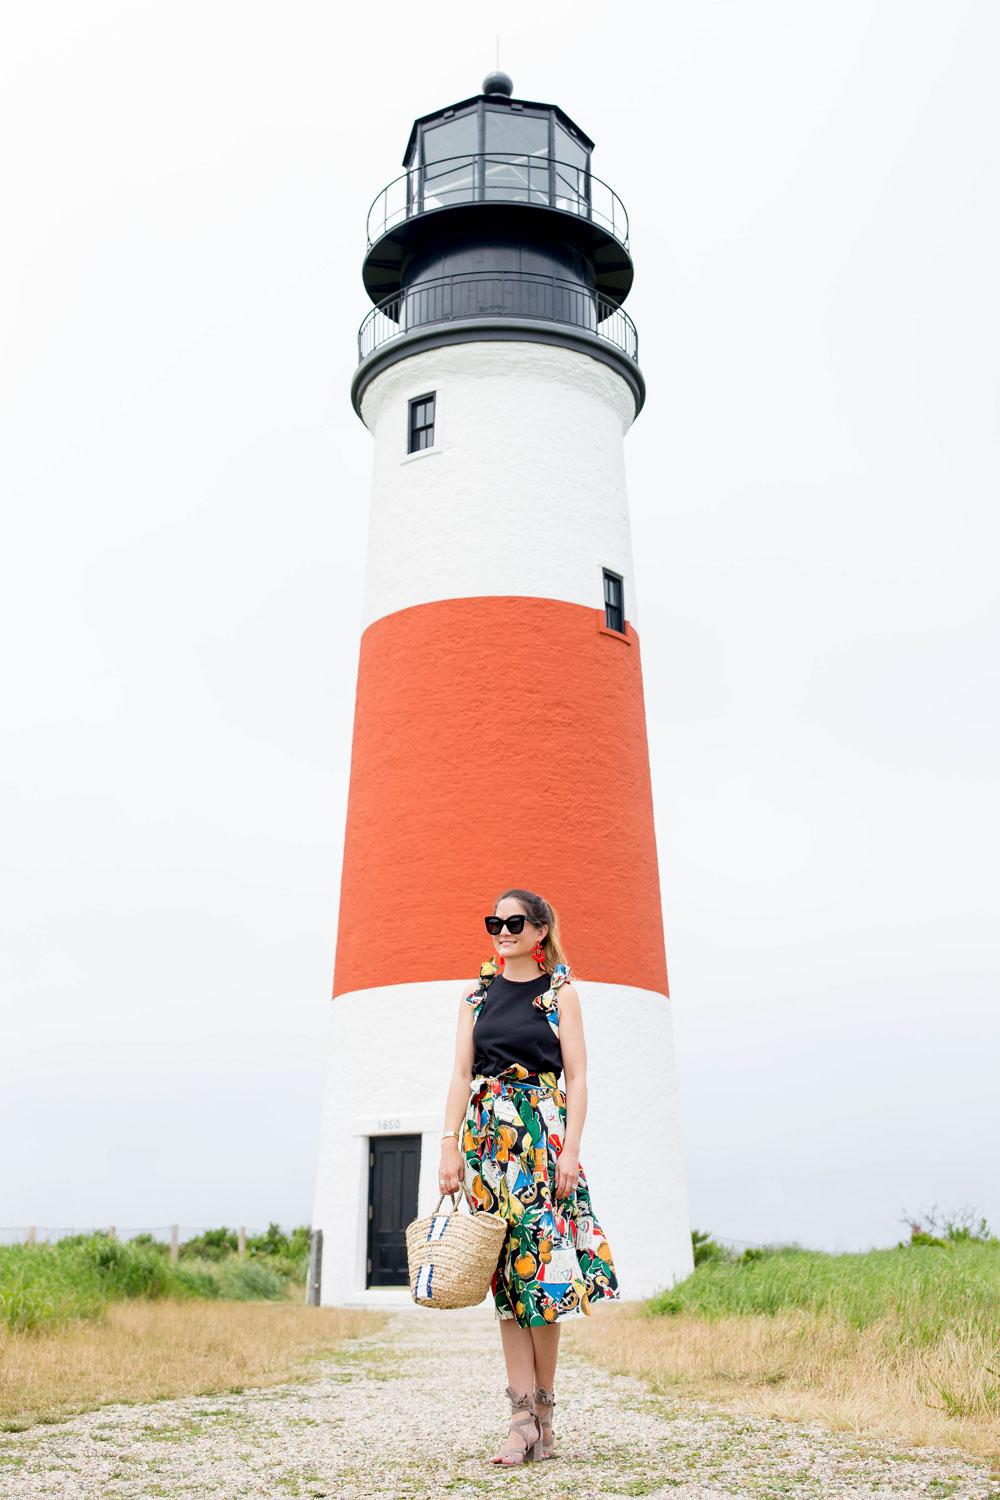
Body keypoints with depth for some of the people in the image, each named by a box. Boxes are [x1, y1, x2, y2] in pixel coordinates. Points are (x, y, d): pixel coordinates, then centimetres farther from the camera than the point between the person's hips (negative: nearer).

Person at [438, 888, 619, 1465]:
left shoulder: (561, 992, 4)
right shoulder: (477, 993, 12)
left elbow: (577, 1077, 0)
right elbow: (462, 1074, 9)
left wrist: (570, 1150, -10)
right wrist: (450, 1147, 1)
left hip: (543, 1135, -2)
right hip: (486, 1135, 3)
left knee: (539, 1267, -5)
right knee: (508, 1275, 3)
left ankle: (543, 1413, 9)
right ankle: (524, 1420, 7)